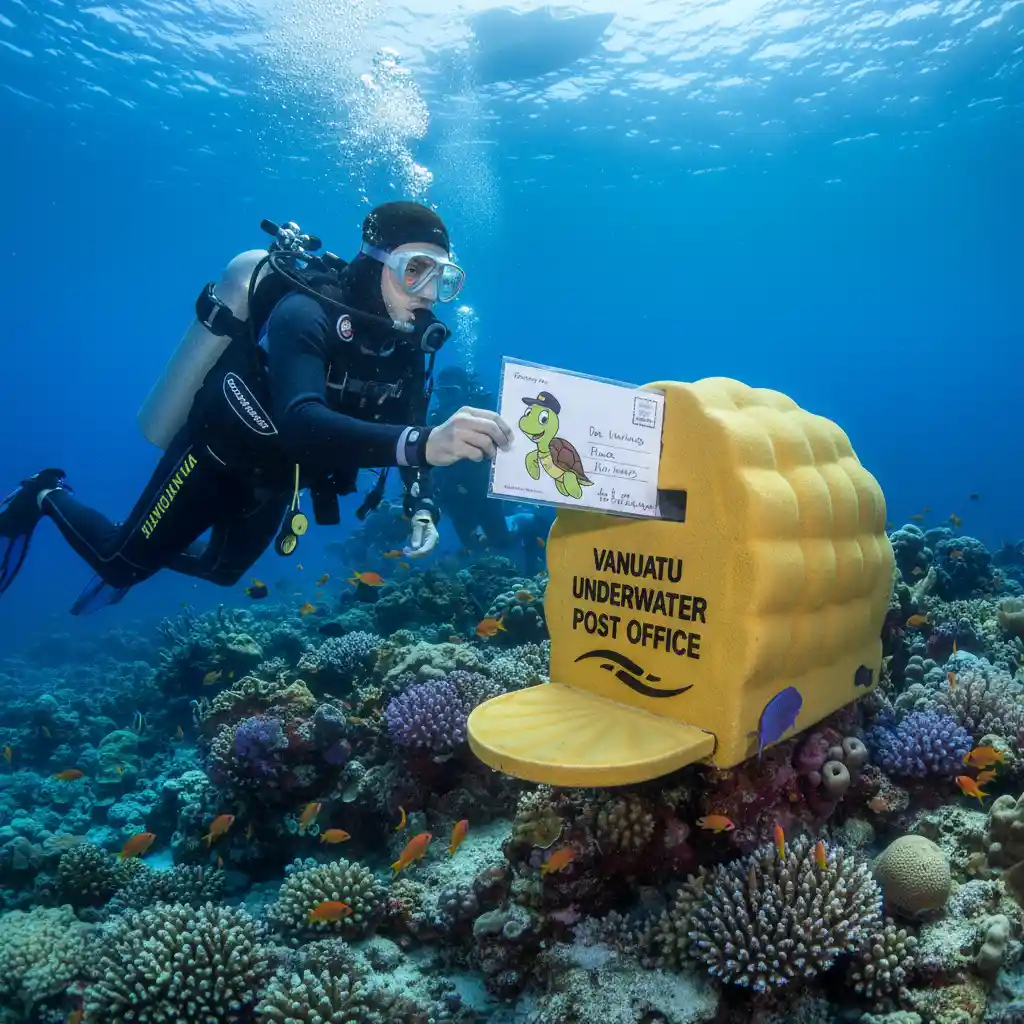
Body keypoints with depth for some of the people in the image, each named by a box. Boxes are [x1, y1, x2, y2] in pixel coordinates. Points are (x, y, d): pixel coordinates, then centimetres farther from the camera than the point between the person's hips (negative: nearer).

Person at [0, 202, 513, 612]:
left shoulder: (407, 339, -13)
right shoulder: (306, 314, -35)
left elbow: (407, 429, -5)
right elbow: (301, 423, -52)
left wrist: (421, 501, -26)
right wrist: (422, 442, -67)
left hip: (273, 479, 7)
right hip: (215, 458, -7)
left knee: (222, 570, 26)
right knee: (123, 565, 9)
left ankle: (150, 554, 54)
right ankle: (49, 498, 37)